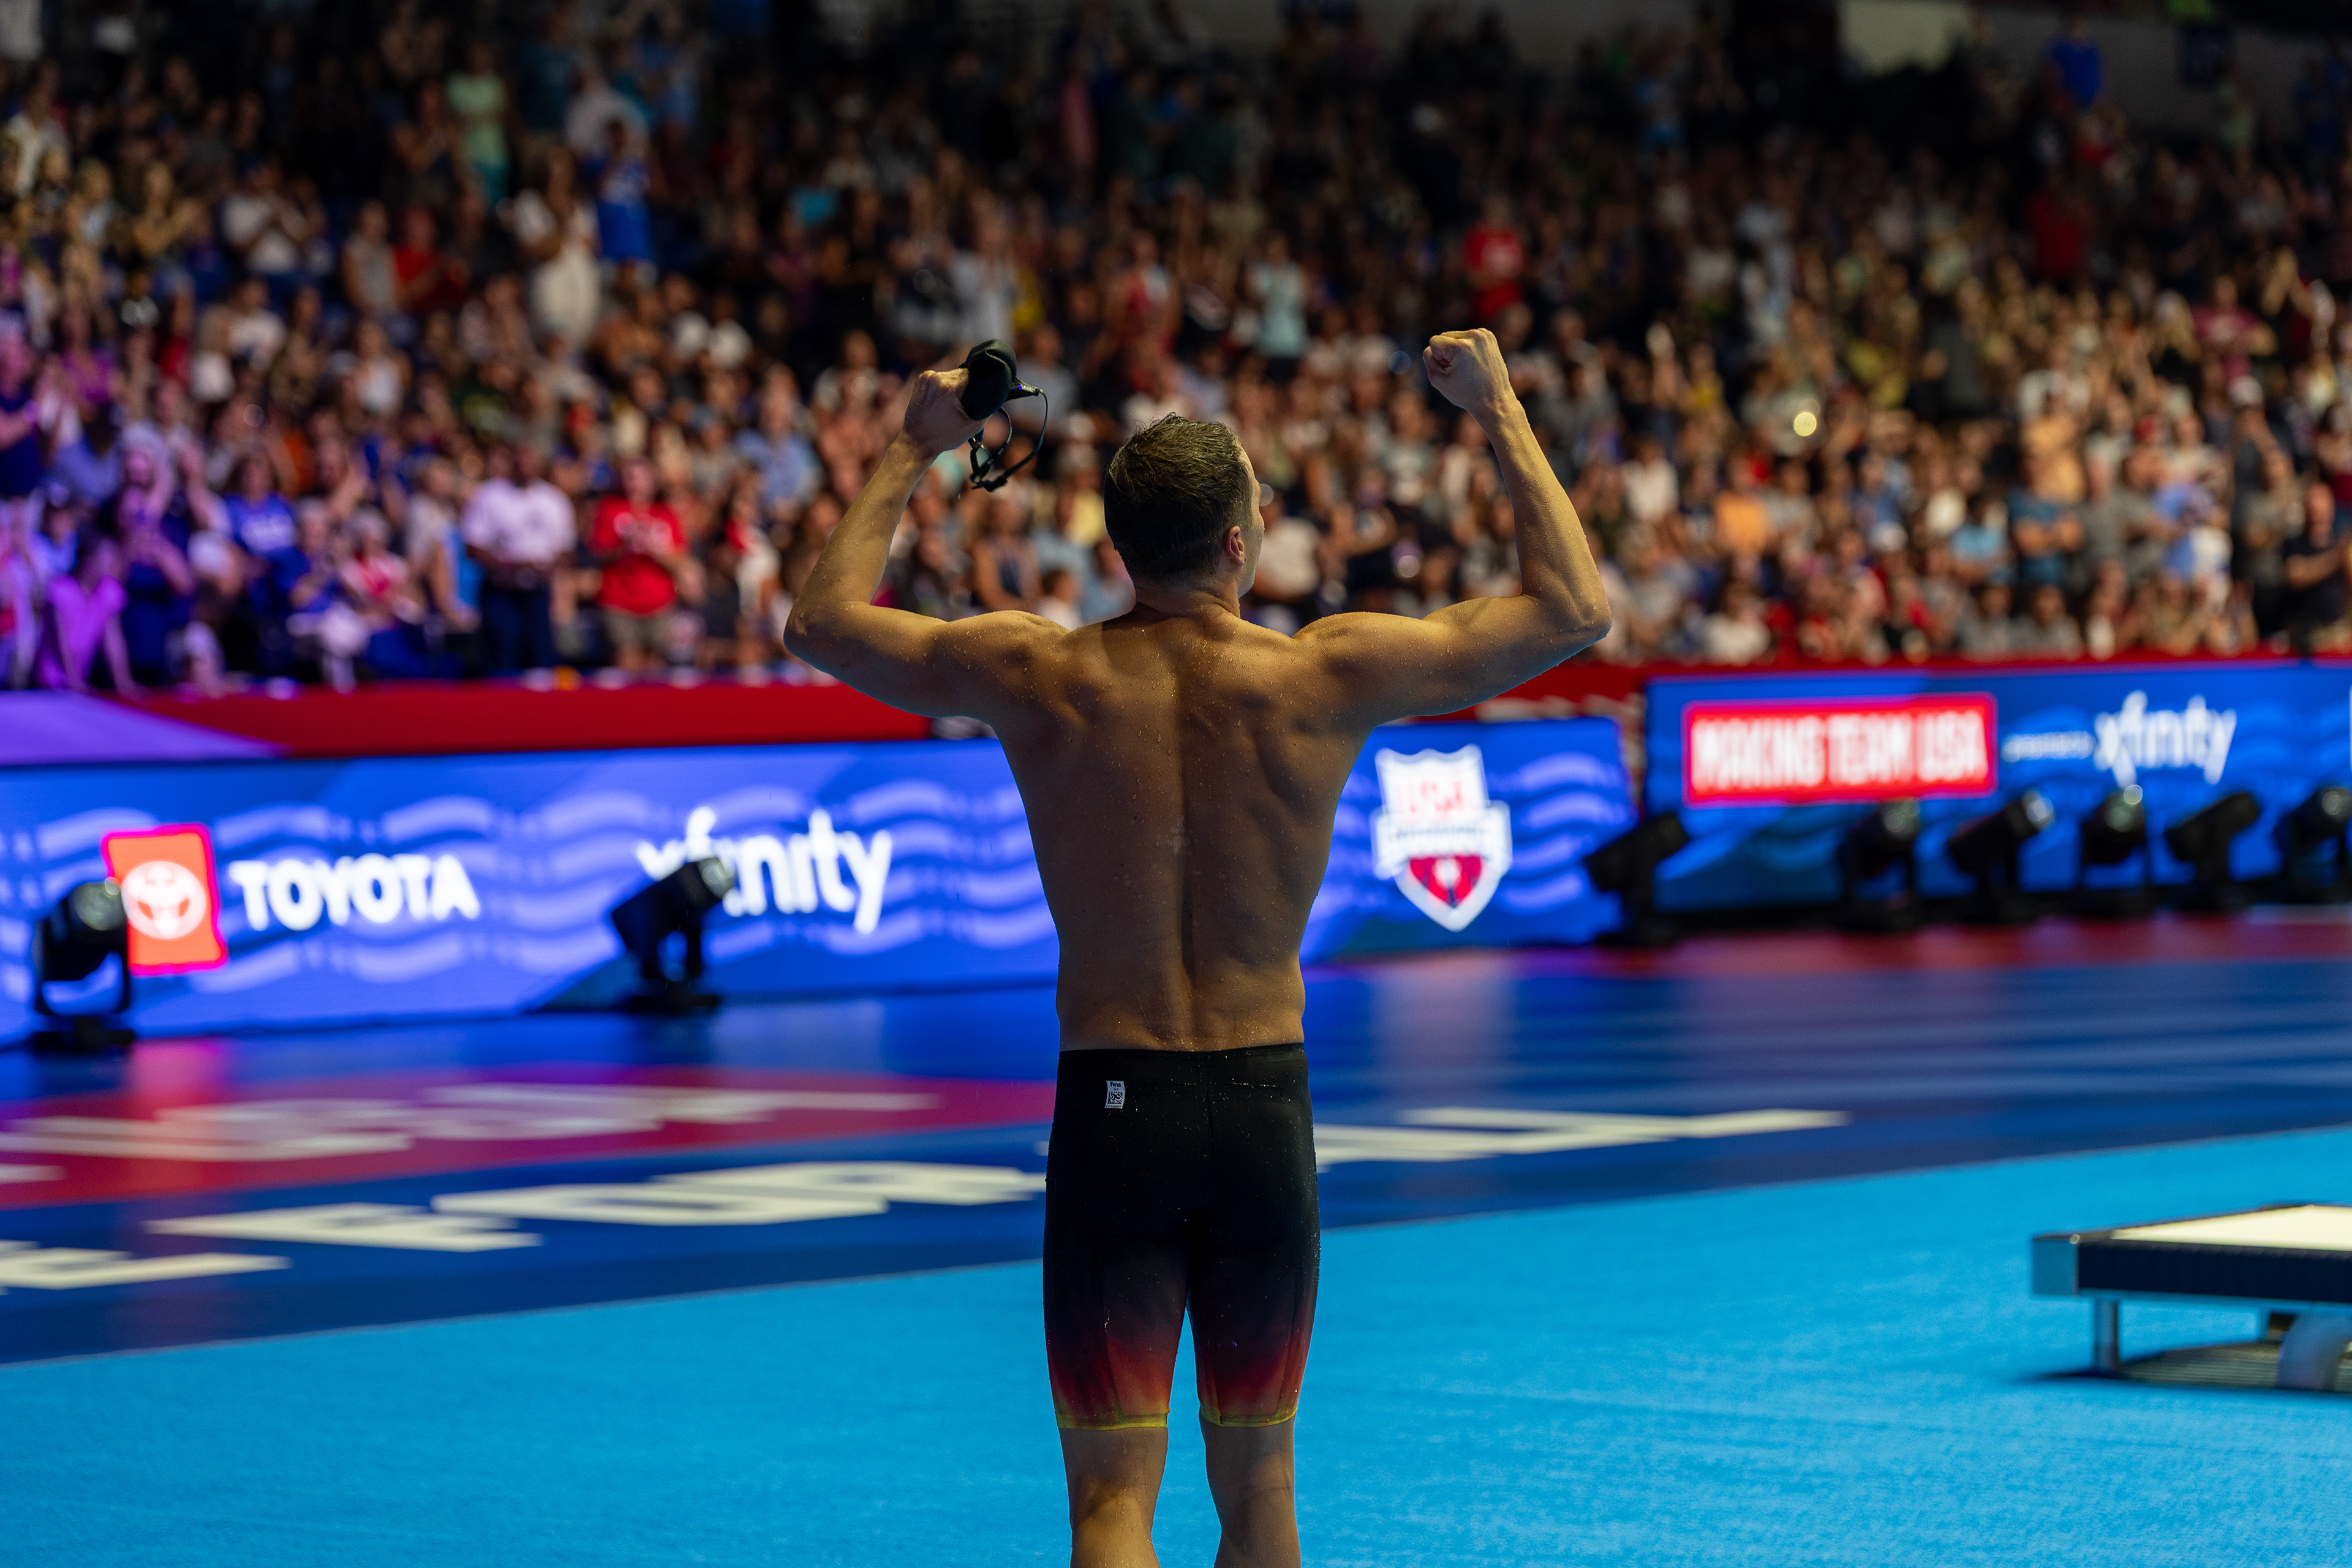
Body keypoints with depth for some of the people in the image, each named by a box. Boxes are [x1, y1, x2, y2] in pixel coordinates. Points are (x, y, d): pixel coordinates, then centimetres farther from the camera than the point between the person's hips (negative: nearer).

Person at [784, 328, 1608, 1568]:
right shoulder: (1327, 679, -8)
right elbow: (1573, 609, 2)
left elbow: (821, 620, 10)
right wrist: (1501, 415, 12)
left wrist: (912, 452, 21)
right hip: (1265, 1111, 1)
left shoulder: (1038, 679, -6)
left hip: (1108, 1106, -1)